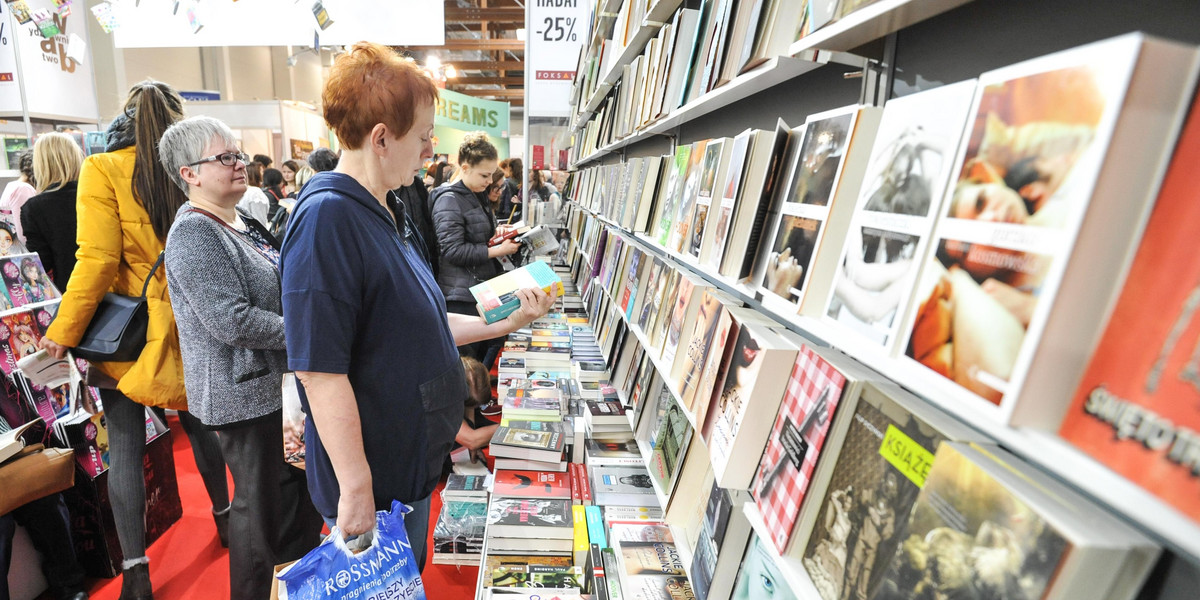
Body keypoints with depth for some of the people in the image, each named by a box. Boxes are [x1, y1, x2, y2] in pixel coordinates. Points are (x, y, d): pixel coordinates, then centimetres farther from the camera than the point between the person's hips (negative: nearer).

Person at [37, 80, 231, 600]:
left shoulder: (103, 170, -8)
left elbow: (97, 260, -14)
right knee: (197, 424, 19)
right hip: (187, 326, 3)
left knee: (124, 450, 6)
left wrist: (62, 333, -7)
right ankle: (224, 516, 35)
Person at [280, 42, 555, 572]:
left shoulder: (387, 211, 6)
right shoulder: (326, 218, -24)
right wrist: (355, 489, -22)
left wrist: (501, 322, 5)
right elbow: (320, 371, -26)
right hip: (372, 482, -8)